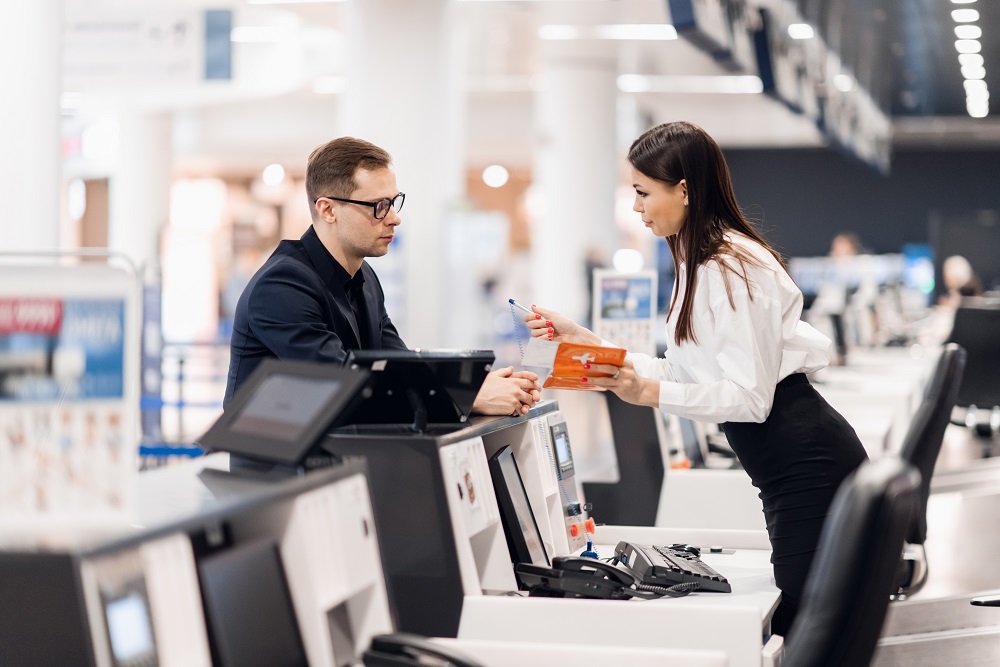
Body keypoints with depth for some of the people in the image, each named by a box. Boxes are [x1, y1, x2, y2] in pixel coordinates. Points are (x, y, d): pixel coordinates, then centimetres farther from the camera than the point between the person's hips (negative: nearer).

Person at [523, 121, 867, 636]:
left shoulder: (734, 268, -17)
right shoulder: (698, 263, 14)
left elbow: (749, 397, -20)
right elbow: (685, 374, 16)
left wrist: (648, 393, -27)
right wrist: (583, 340, 14)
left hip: (808, 464, -10)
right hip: (789, 467, 10)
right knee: (791, 623, 12)